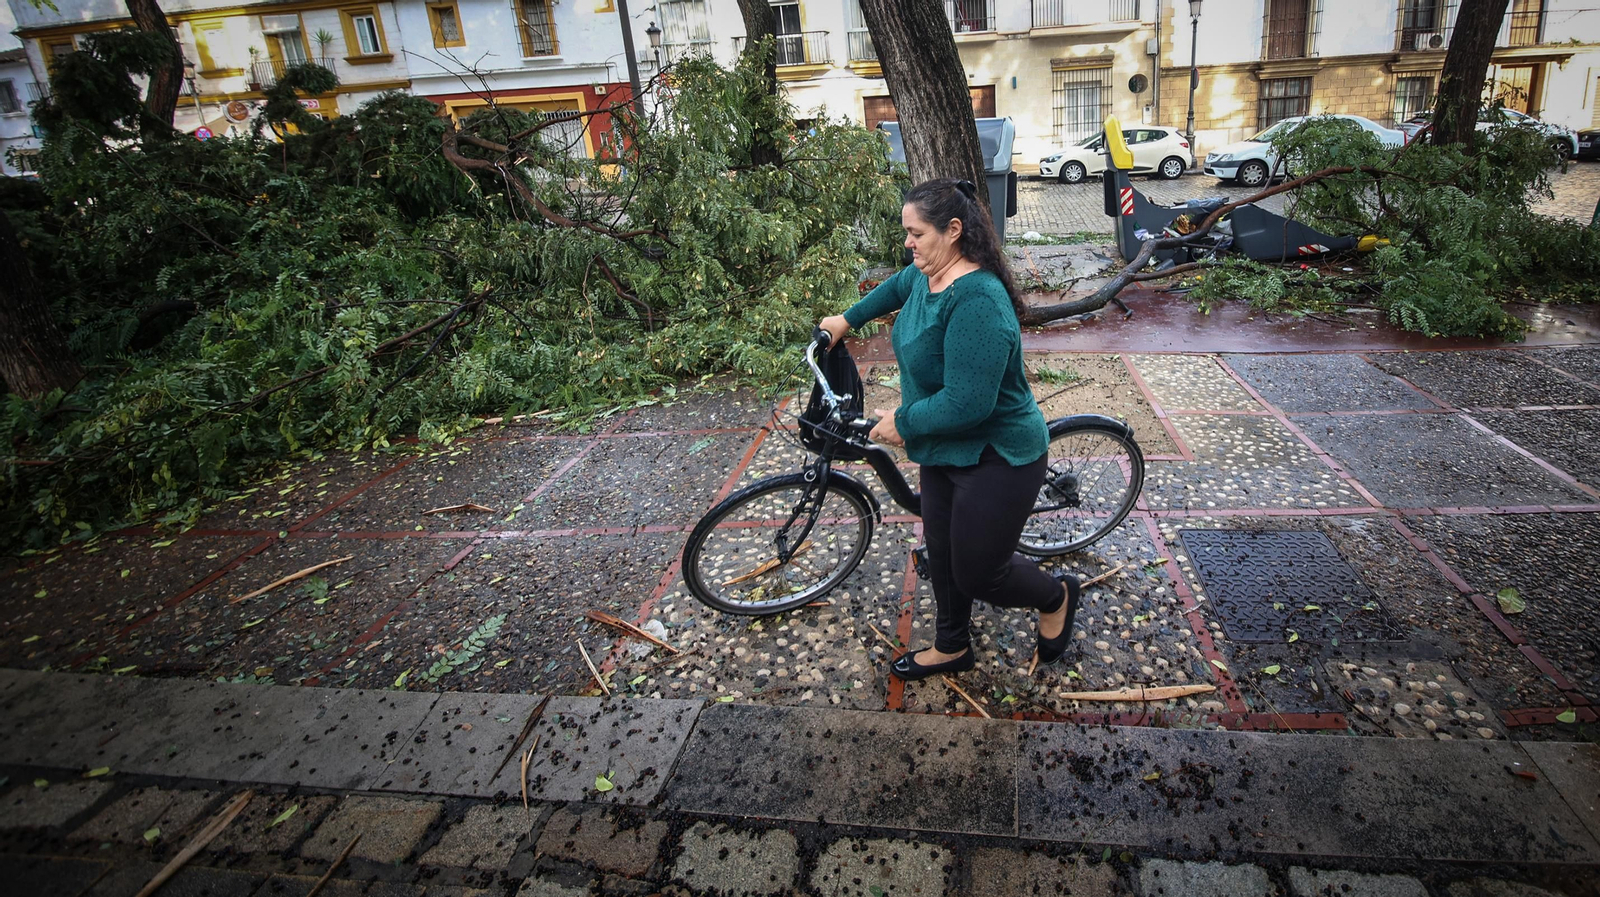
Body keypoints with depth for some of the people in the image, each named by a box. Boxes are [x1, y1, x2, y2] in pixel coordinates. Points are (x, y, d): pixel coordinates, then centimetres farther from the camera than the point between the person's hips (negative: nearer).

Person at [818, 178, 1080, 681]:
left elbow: (967, 404, -34)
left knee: (977, 575, 4)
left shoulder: (976, 300, -31)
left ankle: (1056, 597, 35)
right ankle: (951, 648, 42)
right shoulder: (927, 275, -1)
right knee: (942, 553, 20)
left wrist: (901, 423, -20)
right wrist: (847, 320, 31)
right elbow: (895, 288, 25)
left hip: (997, 459, -9)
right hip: (946, 449, 9)